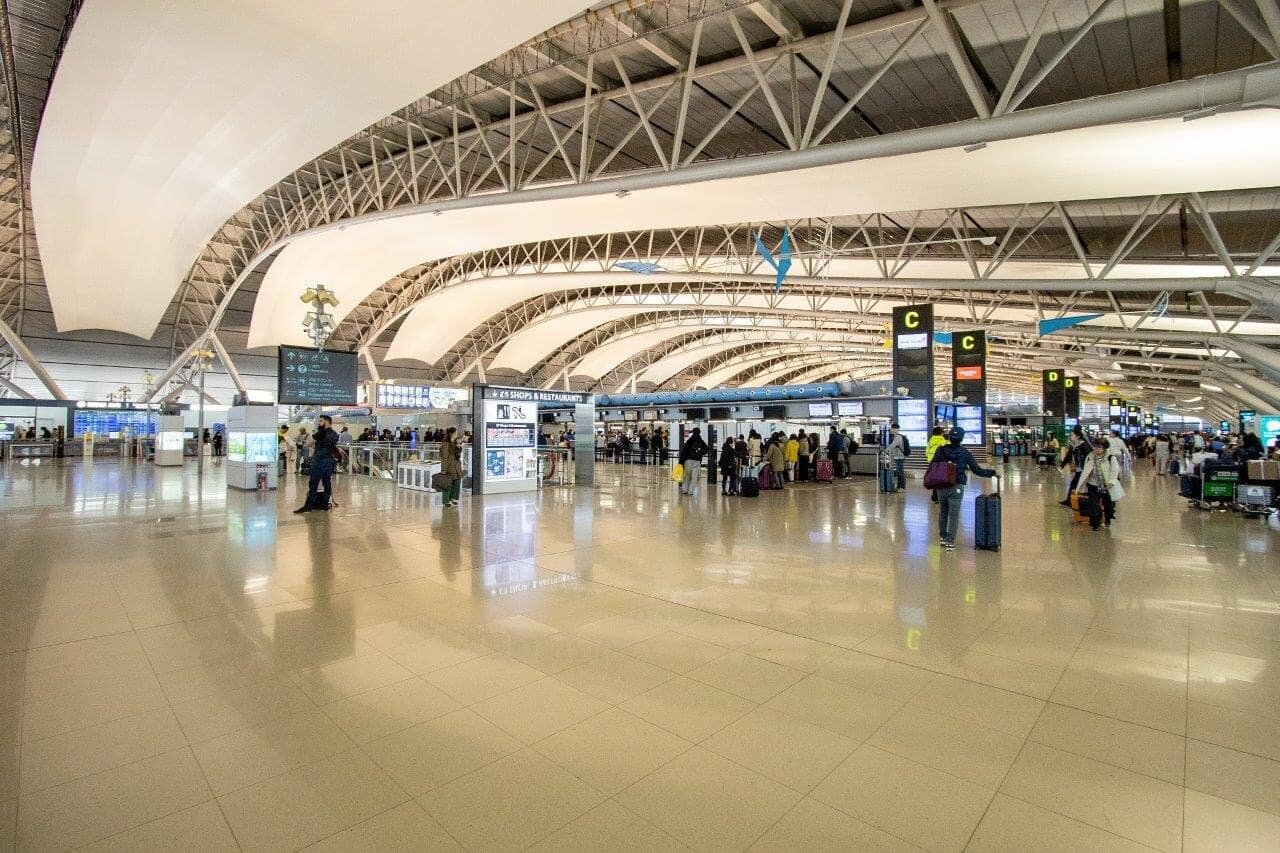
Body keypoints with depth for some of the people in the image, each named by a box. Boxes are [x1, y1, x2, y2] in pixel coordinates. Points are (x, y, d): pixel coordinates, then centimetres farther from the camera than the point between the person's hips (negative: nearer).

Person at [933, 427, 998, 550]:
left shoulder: (941, 450, -1)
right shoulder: (965, 453, -4)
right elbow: (977, 470, 0)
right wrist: (992, 472, 13)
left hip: (941, 487, 2)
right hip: (957, 488, -2)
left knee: (942, 512, 17)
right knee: (954, 515, 0)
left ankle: (943, 537, 26)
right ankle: (950, 541, -3)